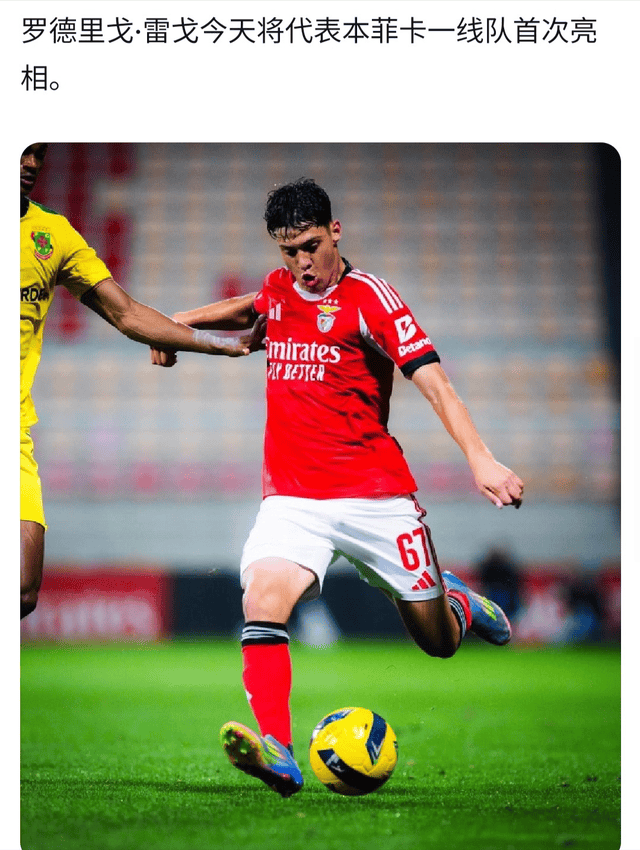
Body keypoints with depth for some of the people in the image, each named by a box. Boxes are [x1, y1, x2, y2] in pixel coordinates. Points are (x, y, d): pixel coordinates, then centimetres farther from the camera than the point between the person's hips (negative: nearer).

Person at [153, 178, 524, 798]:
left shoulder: (369, 296, -7)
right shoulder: (276, 290, 9)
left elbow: (431, 380, -15)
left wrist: (479, 457, -27)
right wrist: (180, 322, 31)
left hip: (376, 494, -3)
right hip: (293, 496, 3)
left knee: (437, 641, 7)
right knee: (263, 597, -27)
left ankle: (460, 601, 44)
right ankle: (277, 756, -34)